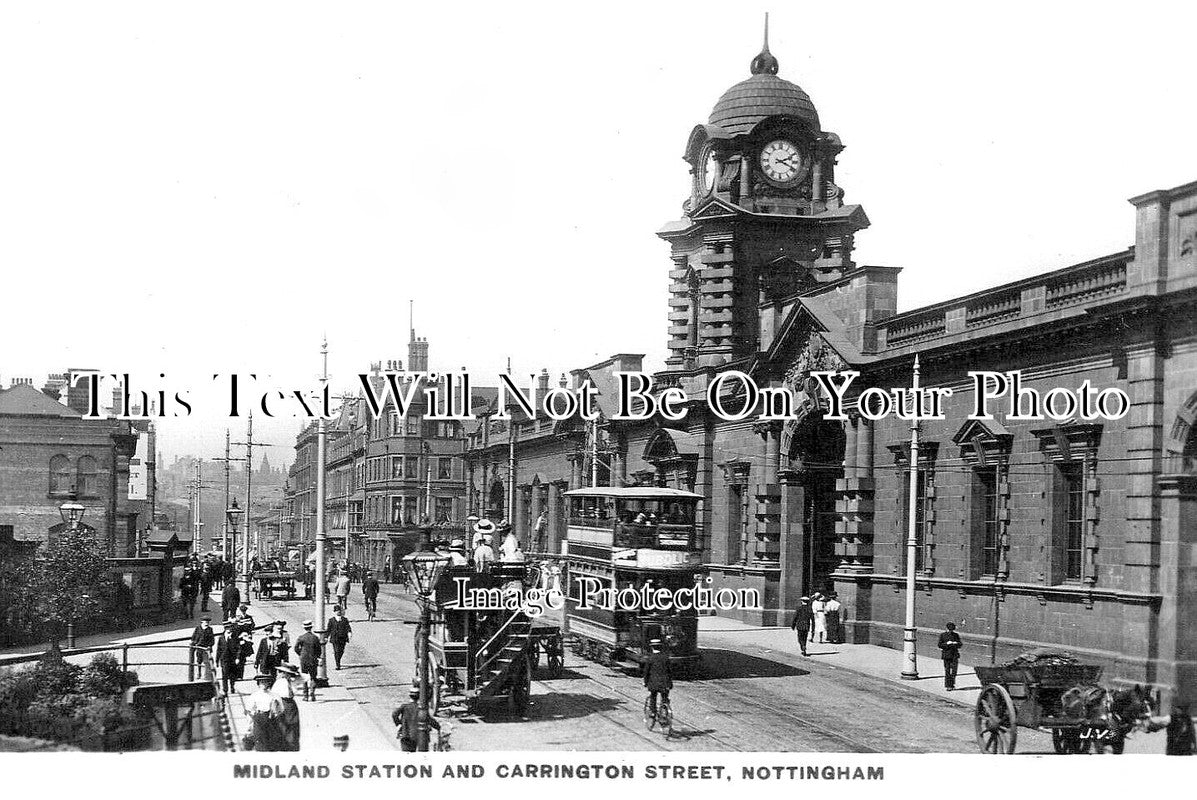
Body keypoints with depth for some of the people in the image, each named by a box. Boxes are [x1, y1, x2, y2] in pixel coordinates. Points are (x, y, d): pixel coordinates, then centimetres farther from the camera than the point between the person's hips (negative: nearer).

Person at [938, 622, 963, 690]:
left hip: (955, 655, 2)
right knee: (947, 670, -4)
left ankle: (952, 684, 11)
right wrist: (947, 643, -18)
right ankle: (947, 685, 2)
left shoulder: (956, 635, 9)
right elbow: (940, 645, -2)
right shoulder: (942, 635, 2)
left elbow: (960, 643, 11)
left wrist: (956, 643, -12)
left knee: (954, 670, -4)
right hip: (946, 655, -2)